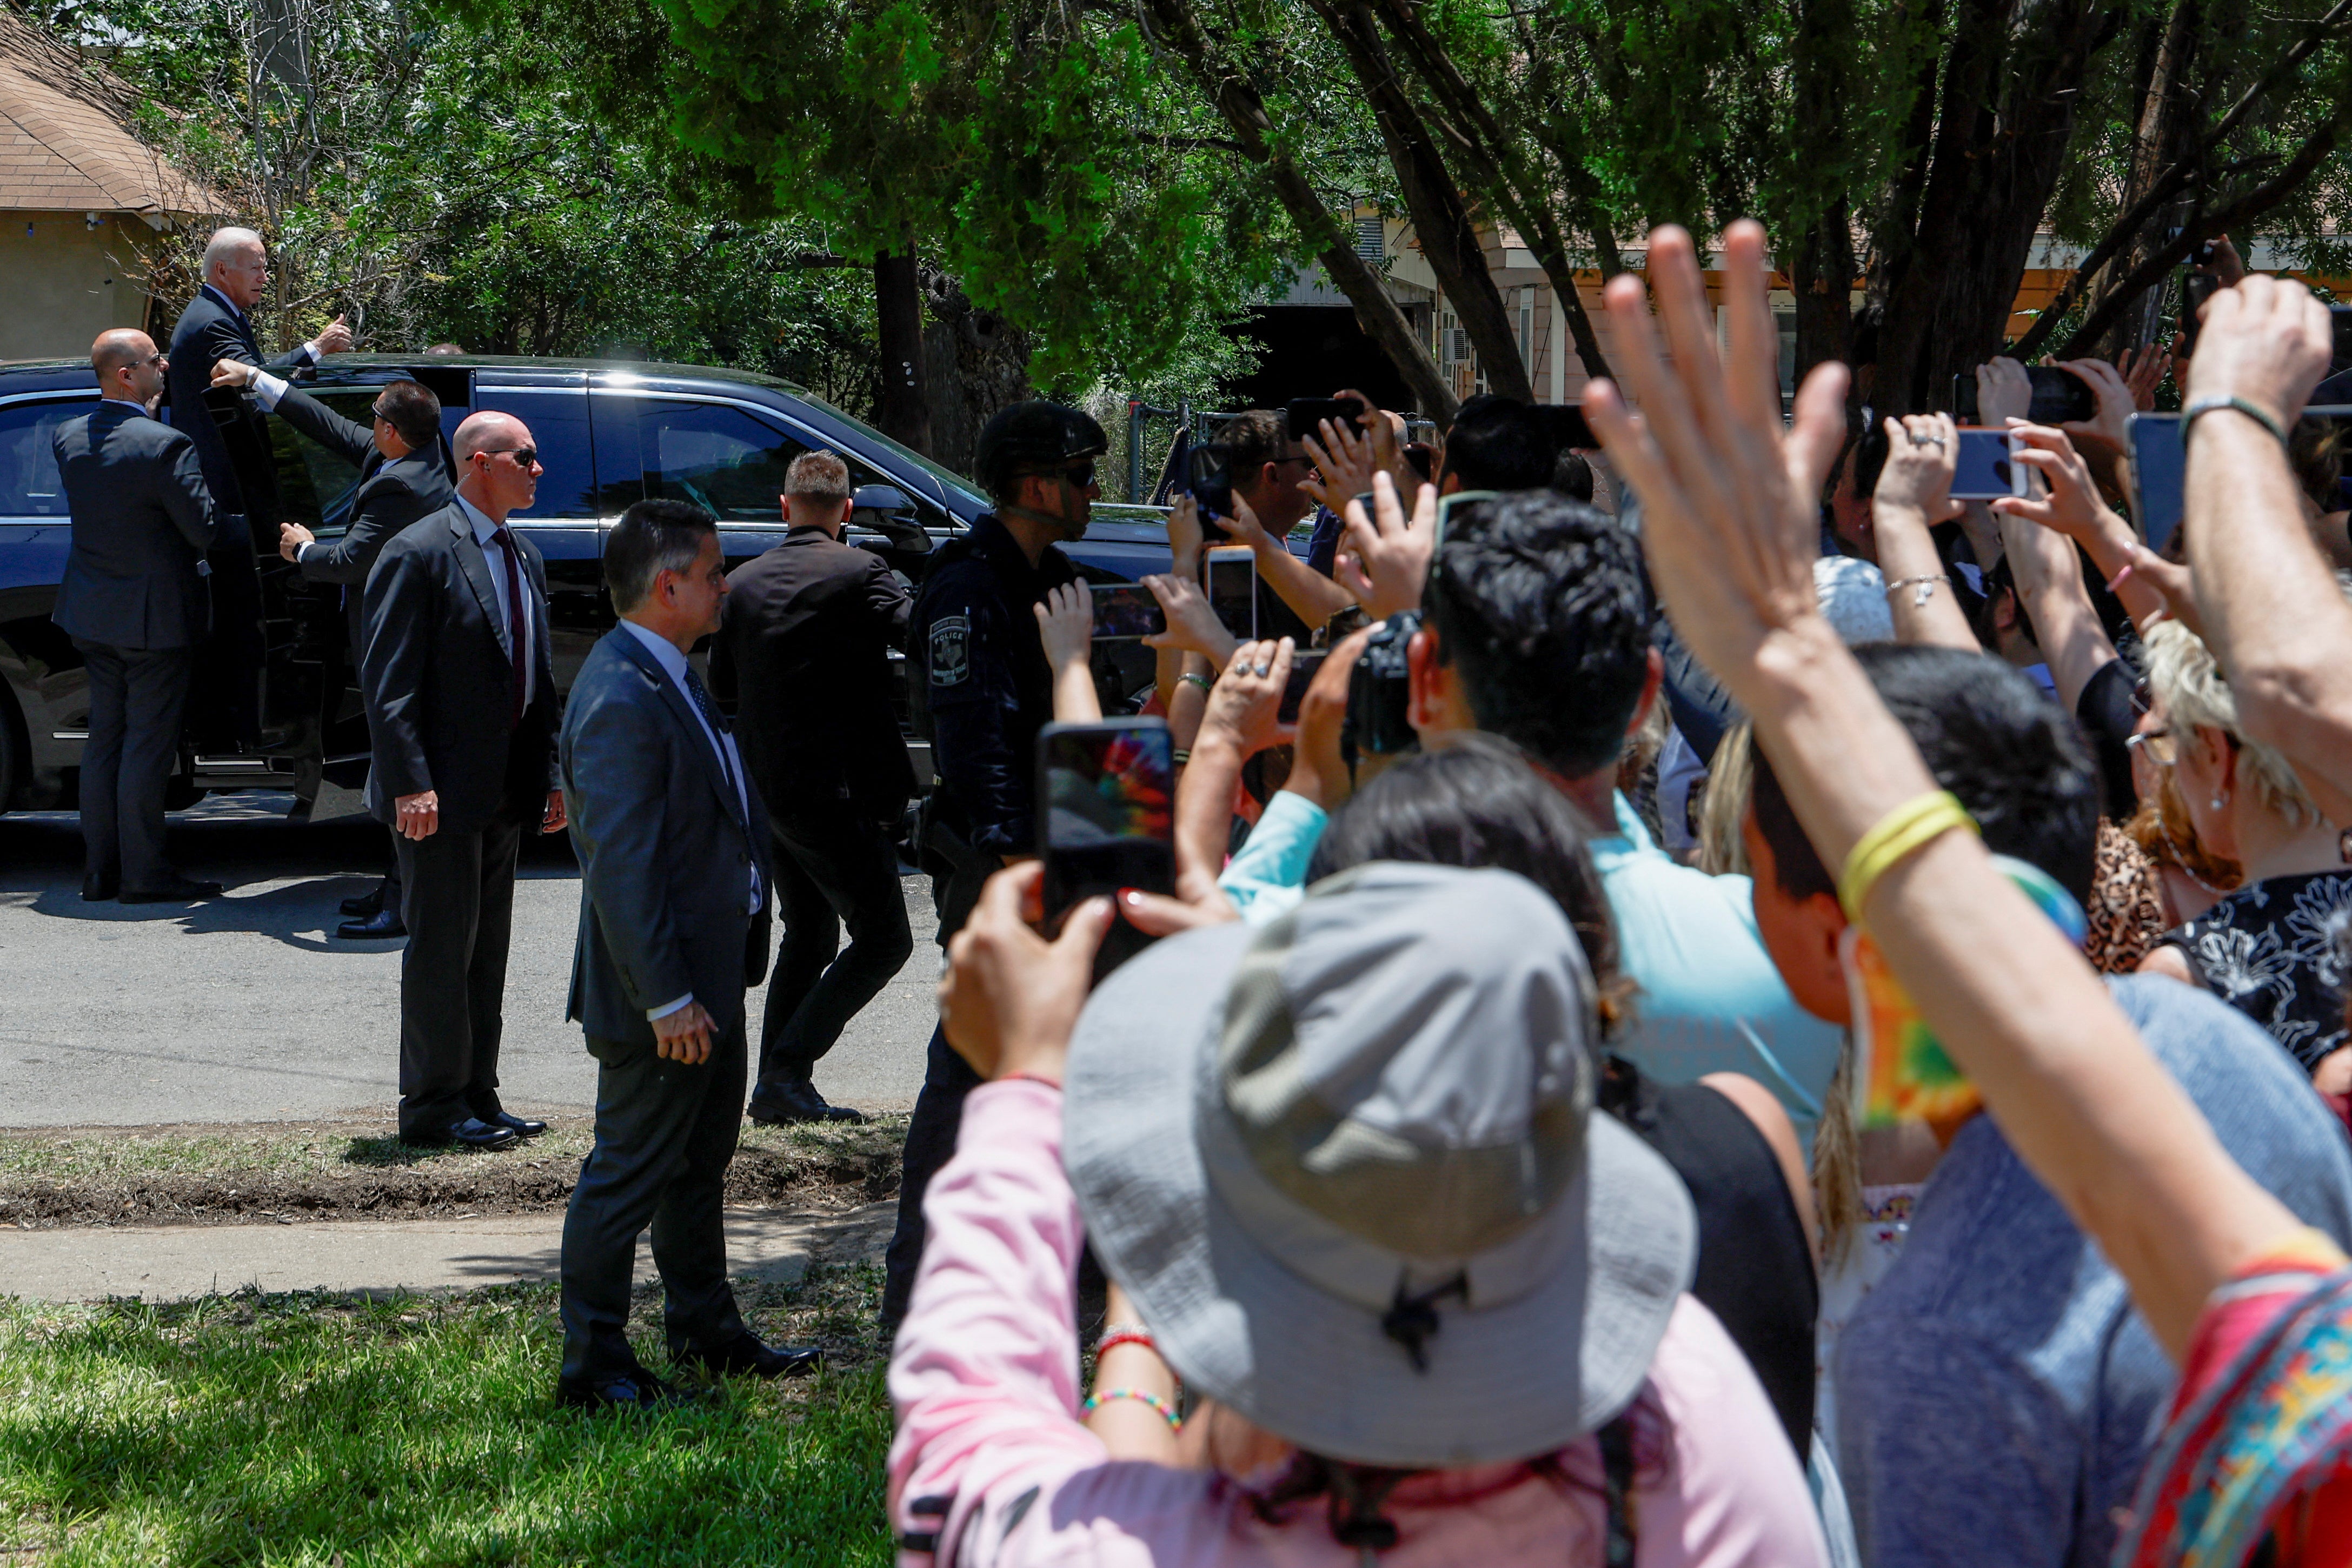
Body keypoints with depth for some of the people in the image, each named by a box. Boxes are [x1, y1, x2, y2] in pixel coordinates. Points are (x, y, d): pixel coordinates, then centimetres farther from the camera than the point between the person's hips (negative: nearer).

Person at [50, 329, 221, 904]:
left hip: (93, 616, 7)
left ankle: (100, 870, 19)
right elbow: (205, 531, -19)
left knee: (105, 738, 15)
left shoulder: (68, 438, 1)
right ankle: (143, 873, 3)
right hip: (154, 614, -7)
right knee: (148, 743, 0)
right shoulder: (165, 445, -21)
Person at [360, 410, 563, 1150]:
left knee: (488, 949, 13)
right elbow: (387, 682, -16)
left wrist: (550, 774, 12)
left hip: (505, 792, 8)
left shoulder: (524, 556, 13)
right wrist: (410, 783, -22)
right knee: (442, 948, -2)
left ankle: (477, 1096, 21)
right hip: (444, 792, -8)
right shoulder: (419, 554, -12)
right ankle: (433, 1106, 6)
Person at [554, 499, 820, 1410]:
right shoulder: (621, 700, -24)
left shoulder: (671, 676, 10)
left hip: (710, 977, 11)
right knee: (629, 1174, -1)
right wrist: (667, 1000, -25)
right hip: (665, 996, -11)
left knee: (700, 1163, 21)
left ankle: (707, 1332, 35)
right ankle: (592, 1368, 9)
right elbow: (621, 867, -26)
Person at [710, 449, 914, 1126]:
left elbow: (720, 684, 17)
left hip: (768, 789, 7)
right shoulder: (860, 574, -10)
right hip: (841, 791, -7)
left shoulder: (744, 583, 8)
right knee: (883, 938, -1)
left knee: (808, 936, 19)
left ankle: (777, 1083, 18)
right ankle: (788, 1070, -9)